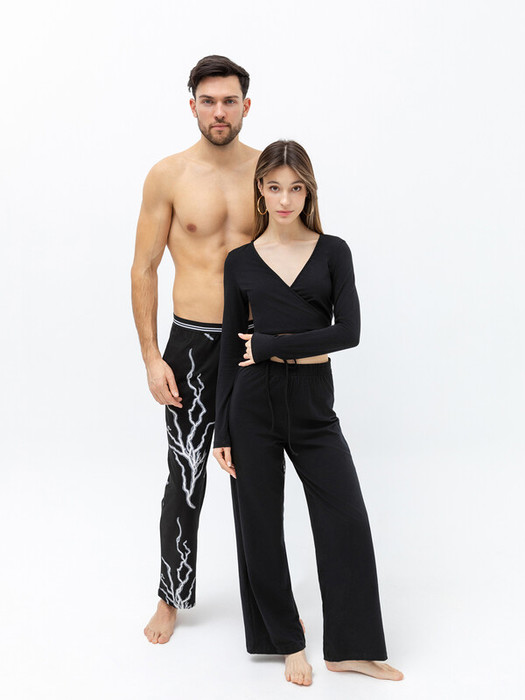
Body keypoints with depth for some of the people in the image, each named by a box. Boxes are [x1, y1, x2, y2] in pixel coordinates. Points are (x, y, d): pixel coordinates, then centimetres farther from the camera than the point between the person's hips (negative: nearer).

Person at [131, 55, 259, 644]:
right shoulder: (167, 176, -3)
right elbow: (143, 270, 0)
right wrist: (151, 357, -6)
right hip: (192, 342, -1)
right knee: (186, 481, 6)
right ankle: (173, 596, 26)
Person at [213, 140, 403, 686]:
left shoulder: (332, 252, 3)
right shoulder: (241, 261, 4)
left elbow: (348, 331, -8)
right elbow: (231, 350, 5)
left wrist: (270, 345, -12)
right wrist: (223, 432, 2)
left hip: (313, 405, 0)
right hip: (254, 403, 0)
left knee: (347, 519, -1)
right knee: (260, 526, 6)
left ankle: (351, 647, 16)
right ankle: (287, 640, 25)